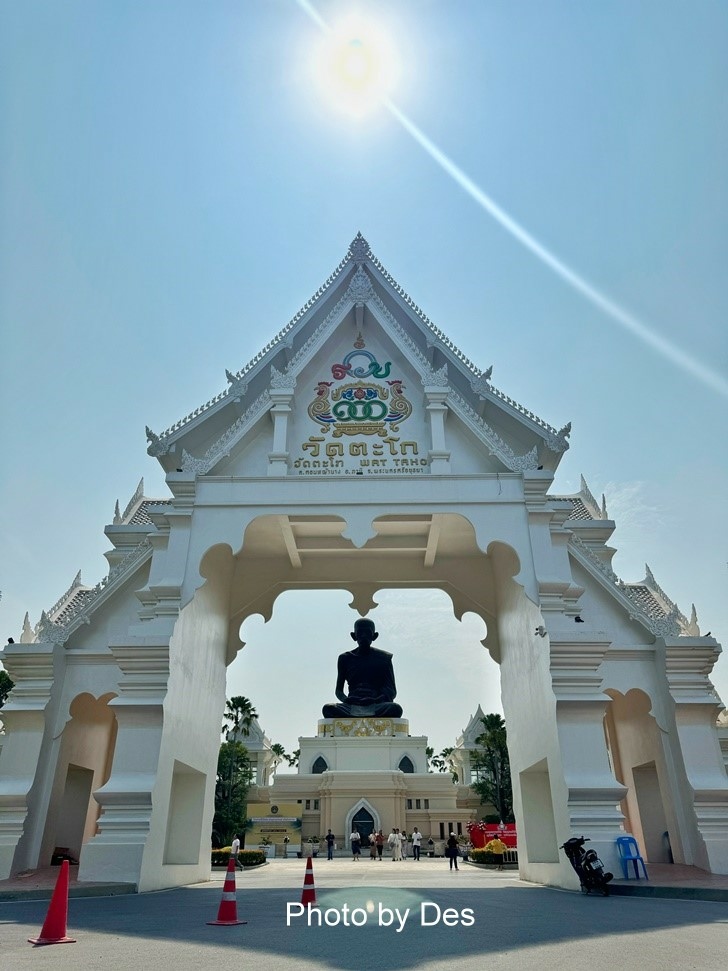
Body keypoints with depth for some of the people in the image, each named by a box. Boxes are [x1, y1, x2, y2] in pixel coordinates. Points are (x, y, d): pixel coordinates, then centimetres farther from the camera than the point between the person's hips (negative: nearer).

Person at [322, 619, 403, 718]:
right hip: (352, 708, 1)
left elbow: (392, 691, 8)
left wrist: (378, 699, -15)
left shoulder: (384, 658, 12)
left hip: (377, 708, -1)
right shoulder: (345, 658, 15)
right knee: (328, 709, -31)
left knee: (396, 709, -35)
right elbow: (338, 690, 15)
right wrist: (346, 700, -10)